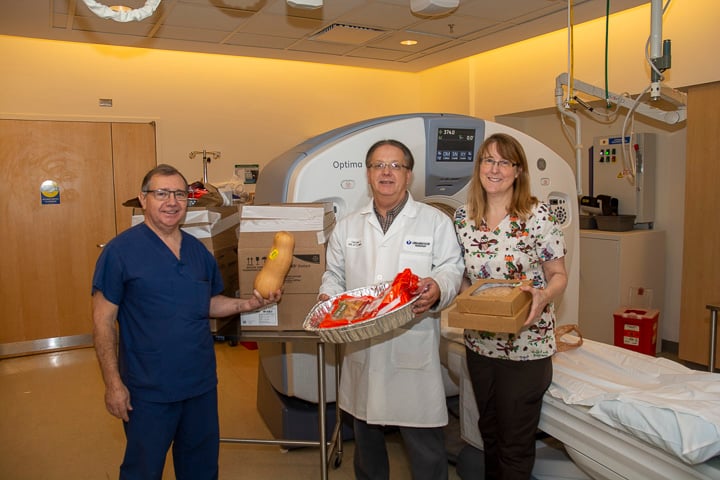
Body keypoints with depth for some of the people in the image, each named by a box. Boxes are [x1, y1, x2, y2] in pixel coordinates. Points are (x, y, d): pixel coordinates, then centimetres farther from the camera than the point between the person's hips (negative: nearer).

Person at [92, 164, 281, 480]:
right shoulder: (120, 251, -12)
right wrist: (113, 383, -14)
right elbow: (103, 321, -11)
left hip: (202, 383, 5)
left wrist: (248, 304, -4)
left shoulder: (198, 251, 5)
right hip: (148, 391, -5)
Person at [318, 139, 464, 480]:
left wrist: (438, 288, -23)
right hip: (361, 350, 4)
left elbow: (451, 269, -2)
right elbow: (334, 273, 15)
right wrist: (329, 297, -5)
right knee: (365, 439, 21)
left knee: (426, 448, 4)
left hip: (414, 352, -3)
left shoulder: (436, 221, 2)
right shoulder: (347, 226, 12)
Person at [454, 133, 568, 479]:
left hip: (526, 344, -4)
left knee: (515, 444, 8)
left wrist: (544, 295, -26)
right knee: (489, 433, 22)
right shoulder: (462, 218, 1)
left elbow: (558, 275, -5)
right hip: (479, 343, 4)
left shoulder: (538, 215, -11)